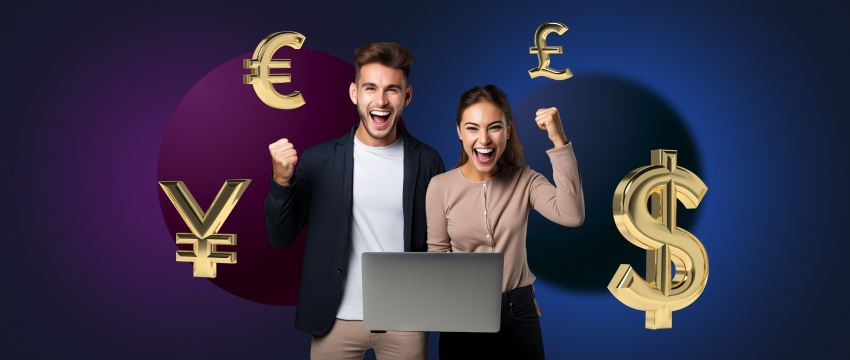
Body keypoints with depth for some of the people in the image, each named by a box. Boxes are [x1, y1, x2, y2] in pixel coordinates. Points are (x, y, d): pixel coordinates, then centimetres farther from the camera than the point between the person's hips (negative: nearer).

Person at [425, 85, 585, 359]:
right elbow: (438, 252, 3)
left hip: (517, 313, 1)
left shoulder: (524, 181, -7)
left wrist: (559, 141, -27)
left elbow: (571, 215, -24)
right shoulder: (440, 187, -8)